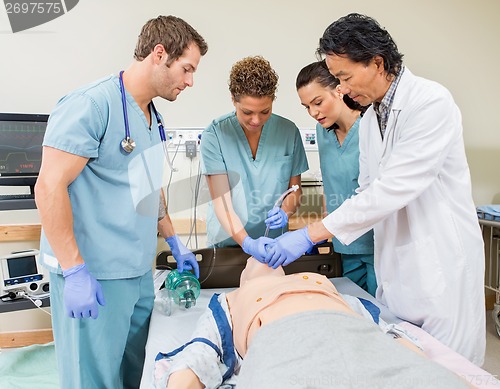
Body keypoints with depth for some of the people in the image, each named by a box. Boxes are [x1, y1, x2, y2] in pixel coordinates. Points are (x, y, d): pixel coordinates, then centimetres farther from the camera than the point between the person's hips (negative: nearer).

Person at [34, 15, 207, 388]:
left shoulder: (152, 116, 11)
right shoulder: (91, 104, -15)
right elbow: (50, 187, -18)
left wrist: (174, 242, 18)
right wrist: (75, 271, -19)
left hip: (139, 271, 8)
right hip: (92, 275, -8)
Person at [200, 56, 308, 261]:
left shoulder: (289, 132, -5)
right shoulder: (214, 135, -13)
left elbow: (295, 188, 4)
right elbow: (221, 201, -17)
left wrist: (284, 212, -17)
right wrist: (247, 242, -29)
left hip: (272, 241, 2)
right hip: (228, 240, -2)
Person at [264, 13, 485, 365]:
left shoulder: (431, 101, -17)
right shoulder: (370, 118, 9)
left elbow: (393, 189, -25)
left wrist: (312, 233, -23)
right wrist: (310, 231, 0)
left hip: (442, 261, -7)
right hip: (395, 264, 7)